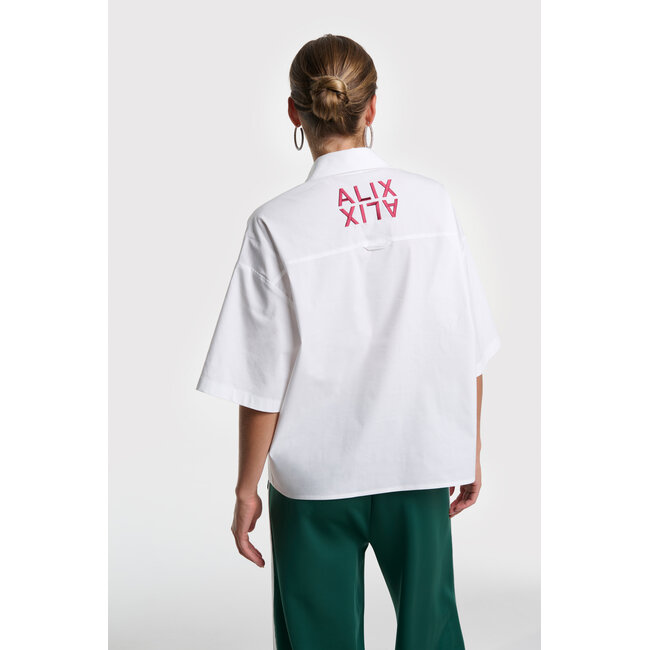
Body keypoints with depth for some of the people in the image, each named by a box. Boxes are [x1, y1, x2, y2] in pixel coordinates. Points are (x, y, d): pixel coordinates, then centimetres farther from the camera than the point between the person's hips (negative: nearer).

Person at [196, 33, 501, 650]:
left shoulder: (277, 225, -13)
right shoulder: (432, 200, -6)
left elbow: (263, 386, -11)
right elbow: (469, 354, -1)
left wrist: (247, 489, 1)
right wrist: (471, 453, 12)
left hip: (317, 475, -2)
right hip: (421, 461, 3)